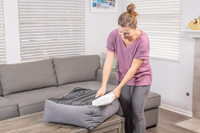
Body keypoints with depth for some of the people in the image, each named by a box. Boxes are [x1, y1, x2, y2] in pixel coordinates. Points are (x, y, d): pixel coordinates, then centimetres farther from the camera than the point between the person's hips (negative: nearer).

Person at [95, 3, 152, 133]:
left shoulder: (143, 40, -29)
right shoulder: (113, 36, -18)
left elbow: (134, 68, -24)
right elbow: (109, 62, -16)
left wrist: (118, 88, -22)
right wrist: (103, 86, -22)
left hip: (141, 79, -3)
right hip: (123, 76, 4)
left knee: (137, 113, 0)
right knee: (126, 112, 9)